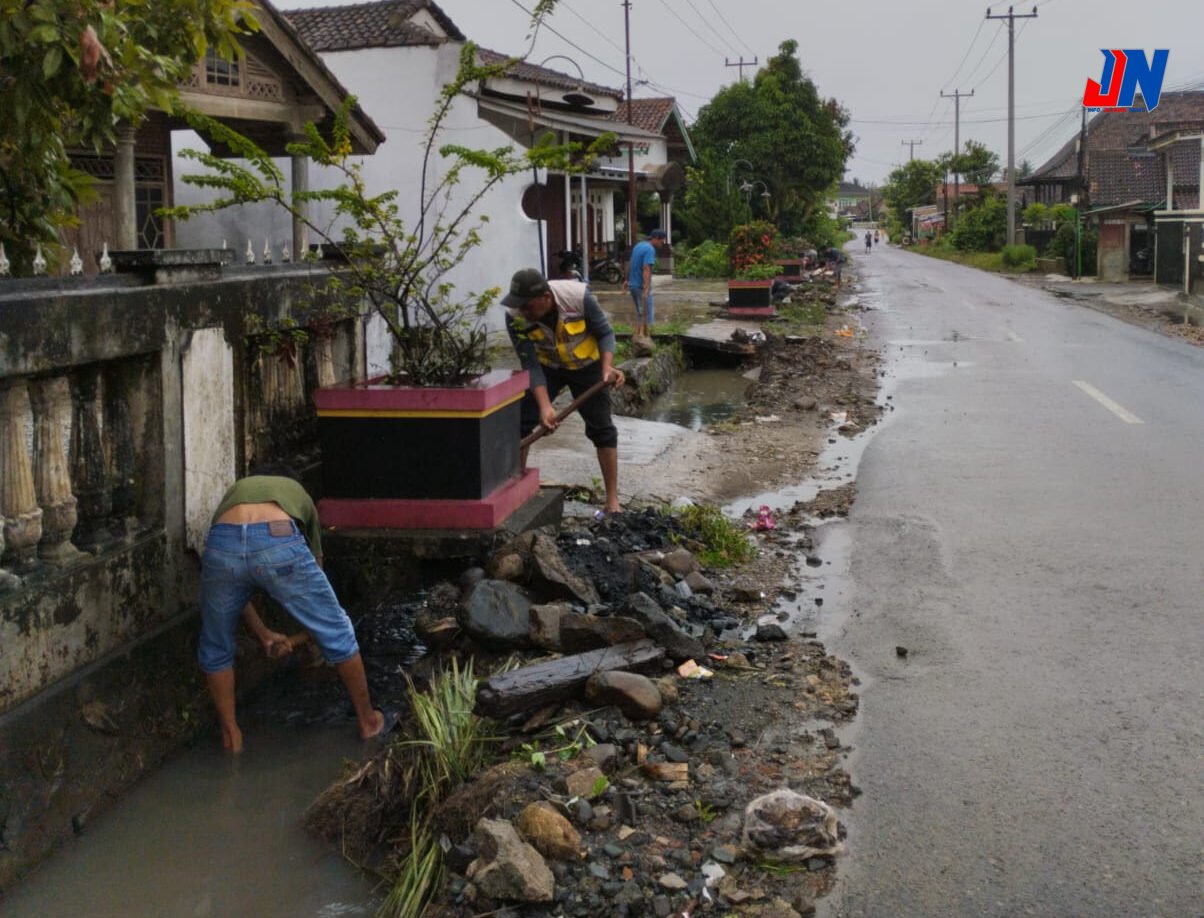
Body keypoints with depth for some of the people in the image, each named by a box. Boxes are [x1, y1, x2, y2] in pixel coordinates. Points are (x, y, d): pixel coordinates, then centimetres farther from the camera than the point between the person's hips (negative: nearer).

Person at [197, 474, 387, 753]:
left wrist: (263, 634, 50)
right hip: (279, 539, -1)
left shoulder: (234, 492, 43)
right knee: (336, 634, 21)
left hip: (223, 541, 1)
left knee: (215, 649, 28)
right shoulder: (298, 494, 41)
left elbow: (232, 591, 41)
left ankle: (231, 735, 36)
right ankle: (367, 720, 34)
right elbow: (315, 562, 47)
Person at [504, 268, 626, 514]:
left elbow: (605, 333, -19)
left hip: (585, 364, -2)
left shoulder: (579, 296, -33)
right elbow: (530, 365, -23)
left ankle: (612, 500, 5)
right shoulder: (515, 317, -27)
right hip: (547, 366, 2)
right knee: (520, 422, -7)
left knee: (601, 428, -2)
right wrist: (545, 406, -33)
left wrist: (607, 367, -35)